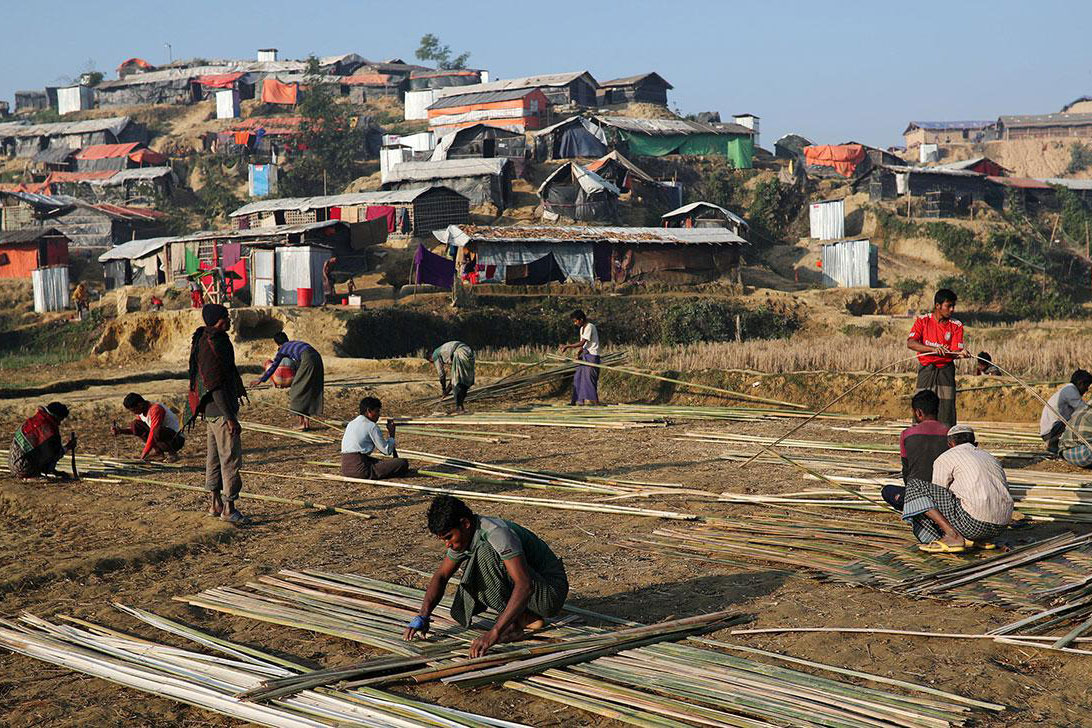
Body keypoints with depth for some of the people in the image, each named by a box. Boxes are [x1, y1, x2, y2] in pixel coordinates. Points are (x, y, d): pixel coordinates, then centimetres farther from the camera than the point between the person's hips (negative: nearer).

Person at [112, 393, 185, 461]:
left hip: (177, 439, -9)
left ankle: (171, 453, -14)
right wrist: (121, 431, -2)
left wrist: (143, 456, -29)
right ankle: (157, 450, 2)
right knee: (135, 424, 0)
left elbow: (153, 433, -30)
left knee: (157, 431, -40)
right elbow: (137, 429, 17)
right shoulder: (141, 411, 2)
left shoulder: (155, 409, -26)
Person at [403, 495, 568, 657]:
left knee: (486, 553, -28)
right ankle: (526, 617, 3)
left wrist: (494, 633, -44)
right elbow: (441, 576, 8)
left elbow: (525, 585, -38)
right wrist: (422, 617, -8)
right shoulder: (463, 535, -2)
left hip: (551, 591, -9)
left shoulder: (497, 533, -29)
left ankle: (513, 623, -15)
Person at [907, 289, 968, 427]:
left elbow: (955, 351, -6)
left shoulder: (956, 326, 2)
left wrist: (960, 354, -31)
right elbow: (910, 343, -13)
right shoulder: (923, 321, 0)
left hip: (946, 370, 0)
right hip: (926, 370, 0)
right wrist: (934, 349, -25)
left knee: (946, 409, -5)